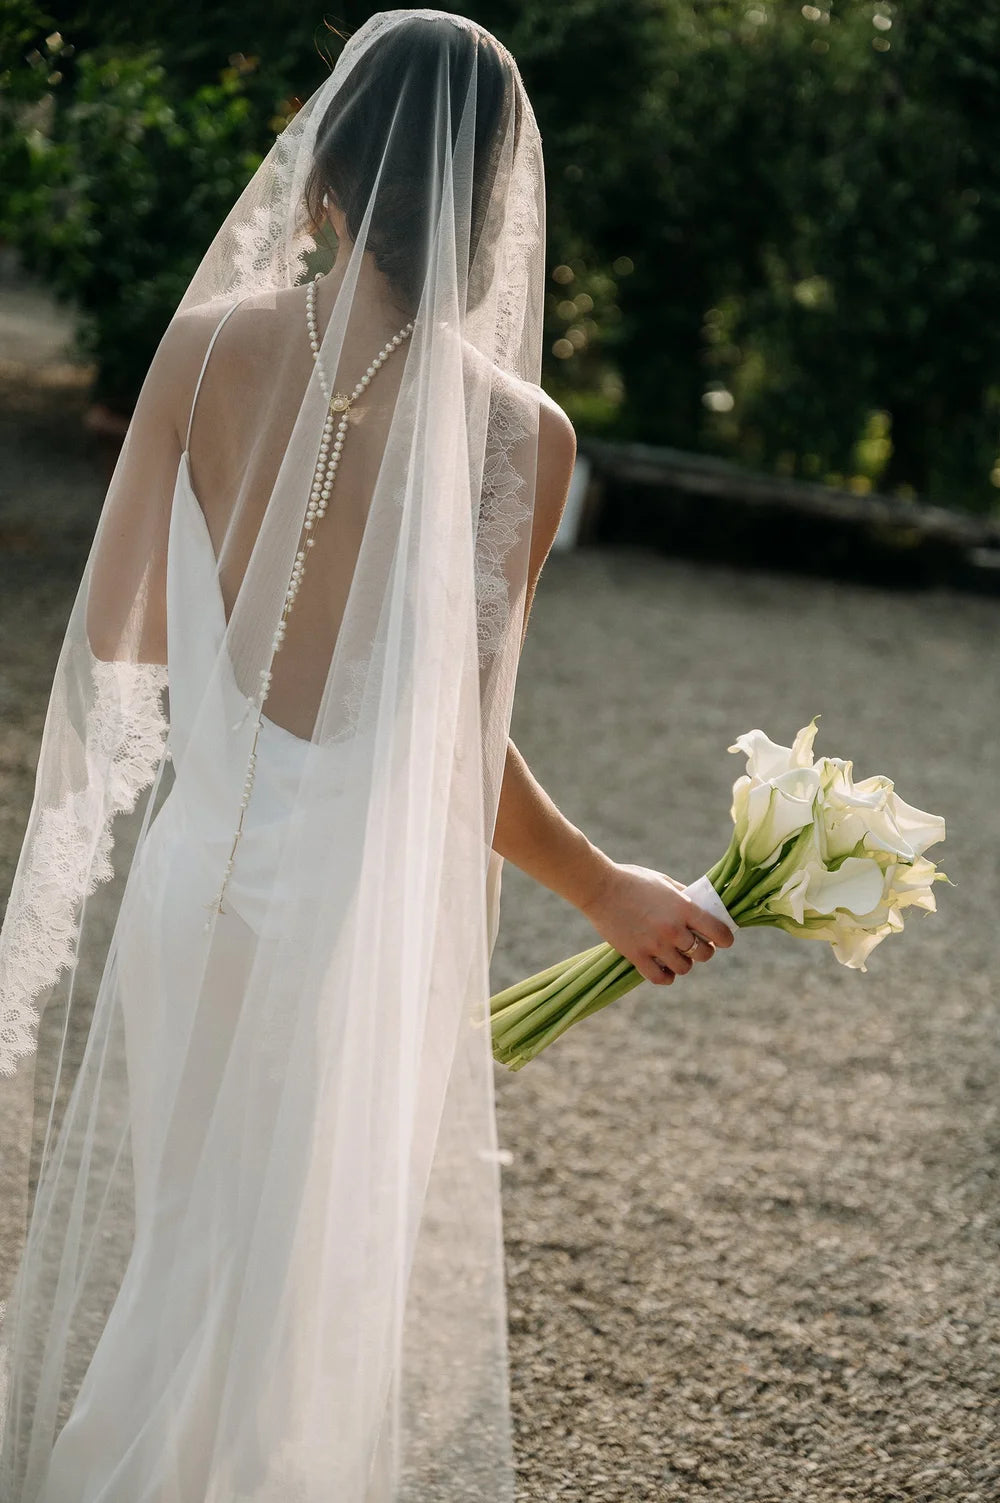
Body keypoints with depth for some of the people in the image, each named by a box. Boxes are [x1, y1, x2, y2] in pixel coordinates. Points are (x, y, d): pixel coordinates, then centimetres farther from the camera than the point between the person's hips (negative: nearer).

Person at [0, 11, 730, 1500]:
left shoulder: (207, 344, -8)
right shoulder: (515, 434, -17)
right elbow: (456, 750, -15)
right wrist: (606, 890, 1)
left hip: (189, 861, 3)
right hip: (356, 897, -3)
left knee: (143, 1245, 22)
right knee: (304, 1285, 16)